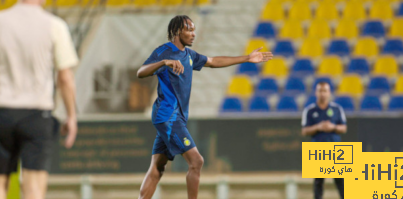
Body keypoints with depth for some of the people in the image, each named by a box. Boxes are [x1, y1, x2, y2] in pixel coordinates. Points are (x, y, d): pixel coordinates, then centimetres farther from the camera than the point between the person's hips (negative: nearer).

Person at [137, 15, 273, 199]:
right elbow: (140, 73, -23)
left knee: (156, 169, 4)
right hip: (167, 116, -9)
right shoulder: (164, 51, -10)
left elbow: (213, 62, 30)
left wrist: (247, 58, 30)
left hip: (177, 118, 9)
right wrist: (164, 62, -40)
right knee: (196, 161, -14)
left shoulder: (188, 54, 16)